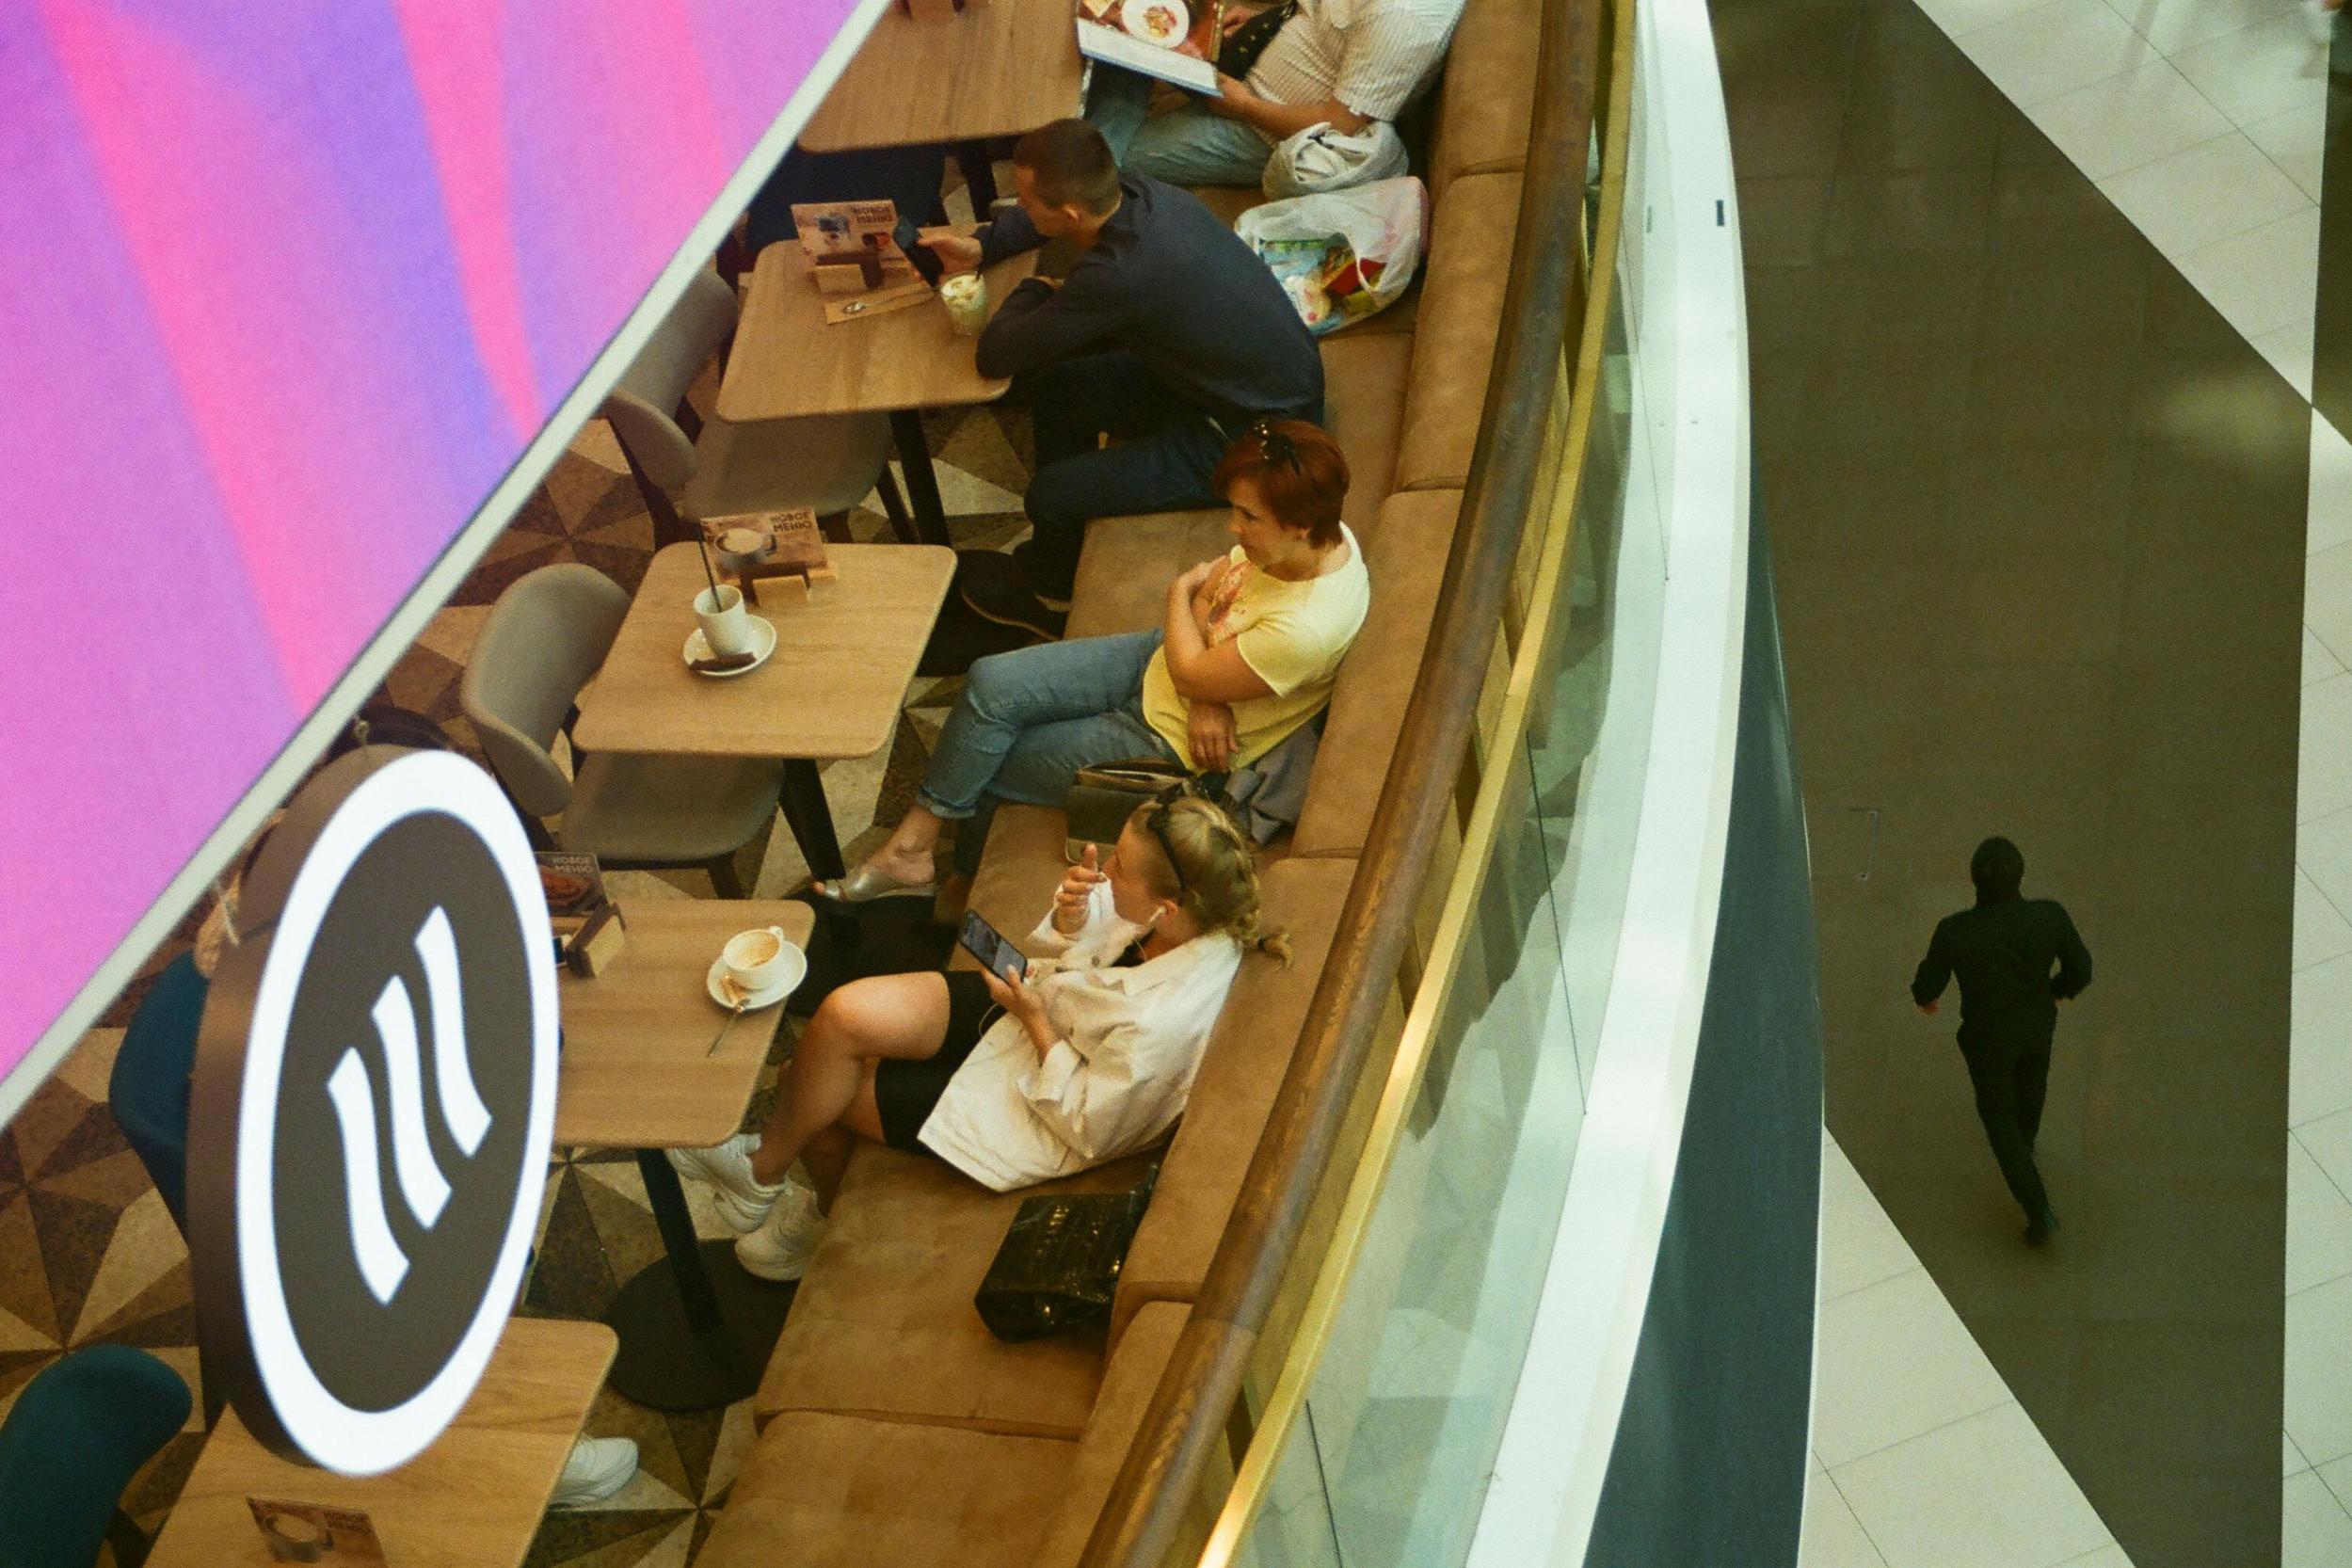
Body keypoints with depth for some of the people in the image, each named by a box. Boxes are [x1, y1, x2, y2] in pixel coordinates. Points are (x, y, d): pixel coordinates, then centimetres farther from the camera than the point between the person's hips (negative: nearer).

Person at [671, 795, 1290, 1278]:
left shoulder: (1159, 1025, -38)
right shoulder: (1197, 919, -16)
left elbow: (1089, 1129, -23)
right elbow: (1070, 954, 2)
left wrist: (1035, 1020, -19)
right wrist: (1073, 915, -21)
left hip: (1026, 1106, -7)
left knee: (827, 1084, 0)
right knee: (844, 1015, -6)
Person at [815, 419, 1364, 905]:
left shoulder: (1305, 628, -37)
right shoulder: (1315, 536, -12)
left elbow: (1191, 673, -23)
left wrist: (1180, 592, -5)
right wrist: (1206, 695, -16)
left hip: (1171, 743, -8)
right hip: (1155, 662, 8)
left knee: (984, 766, 0)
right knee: (990, 685, -8)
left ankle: (966, 883, 26)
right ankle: (910, 846, 6)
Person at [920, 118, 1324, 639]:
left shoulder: (1118, 275, -36)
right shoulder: (1134, 193, -10)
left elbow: (995, 356, -24)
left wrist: (1032, 293, -5)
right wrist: (981, 247, 5)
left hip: (1252, 440, -9)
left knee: (1050, 495, -7)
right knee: (1051, 386, 11)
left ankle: (1048, 599, 28)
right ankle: (1052, 554, 31)